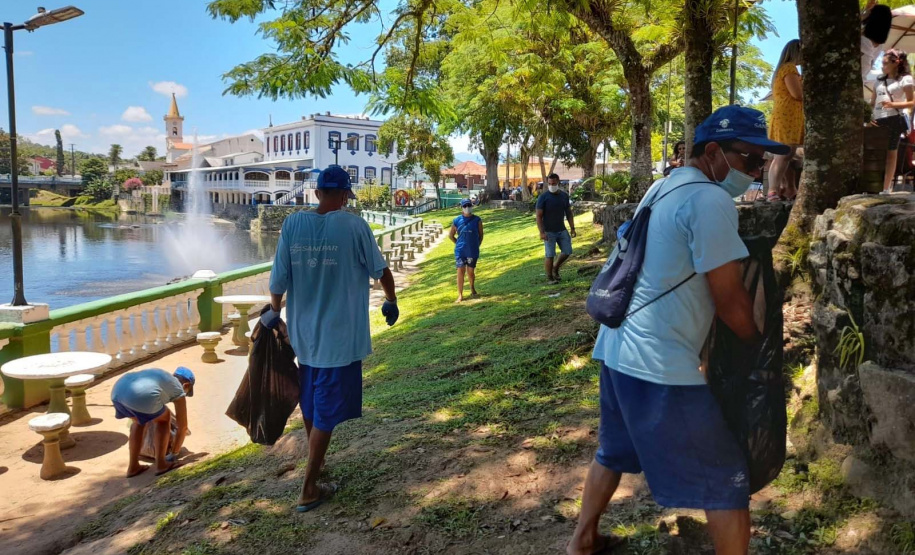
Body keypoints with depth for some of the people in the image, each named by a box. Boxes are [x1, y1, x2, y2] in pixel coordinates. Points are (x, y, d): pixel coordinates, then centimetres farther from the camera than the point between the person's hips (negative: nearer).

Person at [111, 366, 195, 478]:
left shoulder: (158, 374, 38)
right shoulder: (178, 390, 21)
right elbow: (183, 426, 25)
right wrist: (173, 454, 35)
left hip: (117, 391, 7)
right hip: (141, 396, -7)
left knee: (139, 421, 32)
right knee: (163, 418, 22)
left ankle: (133, 466, 31)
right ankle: (161, 463, 21)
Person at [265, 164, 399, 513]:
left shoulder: (292, 225, -4)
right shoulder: (353, 226, -11)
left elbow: (279, 279, -1)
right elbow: (381, 271, -1)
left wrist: (274, 312, 17)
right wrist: (391, 302, 17)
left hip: (303, 333, 4)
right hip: (340, 337, -4)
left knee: (310, 402, 23)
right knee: (326, 412, 6)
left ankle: (316, 462, 45)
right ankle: (309, 490, 13)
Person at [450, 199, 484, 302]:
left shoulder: (477, 220, -1)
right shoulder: (457, 221, 0)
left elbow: (481, 235, 9)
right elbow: (451, 235, 10)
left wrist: (476, 246, 5)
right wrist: (459, 244, 6)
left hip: (473, 251, 0)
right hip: (460, 251, 0)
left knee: (471, 271, 6)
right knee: (460, 271, -2)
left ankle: (472, 289, 34)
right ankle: (460, 295, 4)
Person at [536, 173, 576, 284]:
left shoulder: (564, 196, 5)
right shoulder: (543, 197, -10)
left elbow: (568, 213, 12)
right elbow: (539, 216, -12)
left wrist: (572, 228, 7)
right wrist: (542, 232, -20)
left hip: (562, 230, 5)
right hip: (549, 232, -5)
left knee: (567, 252, 6)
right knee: (550, 255, -3)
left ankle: (555, 268, 29)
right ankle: (549, 278, 10)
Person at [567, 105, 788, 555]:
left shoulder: (663, 188, 14)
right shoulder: (710, 200, -15)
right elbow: (730, 303, -14)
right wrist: (762, 343, 4)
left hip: (617, 348, 10)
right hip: (659, 364, -10)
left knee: (613, 452, 27)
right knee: (725, 482, 5)